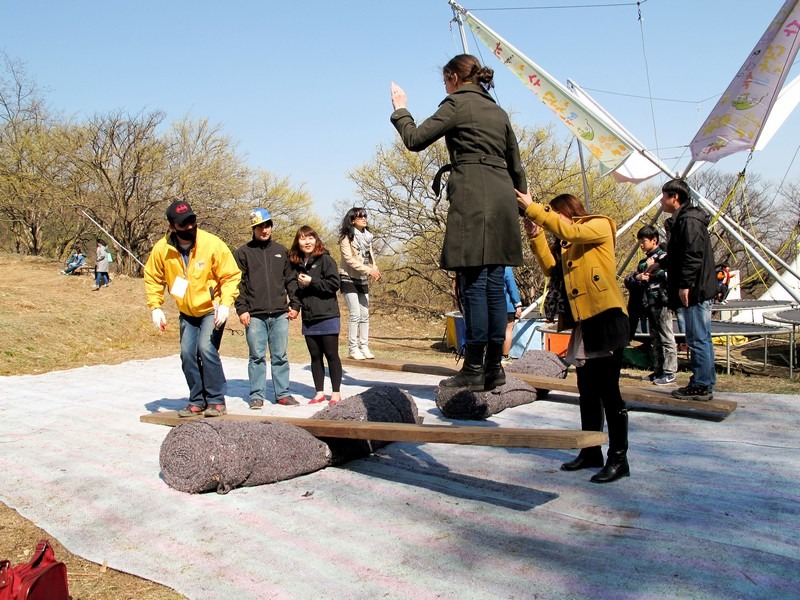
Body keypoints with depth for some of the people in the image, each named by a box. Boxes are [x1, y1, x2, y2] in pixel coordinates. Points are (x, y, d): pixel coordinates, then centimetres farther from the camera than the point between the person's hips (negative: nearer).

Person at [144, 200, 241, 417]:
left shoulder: (212, 244, -22)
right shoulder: (161, 249, -13)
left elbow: (231, 275, -16)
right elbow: (153, 279, 2)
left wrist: (225, 304, -26)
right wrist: (156, 307, -7)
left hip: (212, 308, -4)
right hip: (187, 312, 4)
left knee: (206, 348, -18)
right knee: (188, 354, 1)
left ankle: (217, 400, -5)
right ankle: (198, 401, 16)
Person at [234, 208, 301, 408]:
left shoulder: (281, 251, 13)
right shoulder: (243, 253, 3)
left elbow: (291, 280, 13)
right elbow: (238, 284, 0)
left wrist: (295, 305, 5)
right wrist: (242, 309, -8)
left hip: (280, 314, 2)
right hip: (255, 315, -2)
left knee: (280, 356, 7)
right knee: (257, 357, 3)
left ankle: (283, 393, 15)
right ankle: (257, 395, 12)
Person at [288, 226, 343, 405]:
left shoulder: (325, 259, -5)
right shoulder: (296, 264, 10)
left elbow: (334, 283, -12)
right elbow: (295, 289, 17)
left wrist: (311, 281, -14)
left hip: (327, 317, -5)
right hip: (308, 319, 5)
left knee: (331, 355, 1)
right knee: (315, 356, 11)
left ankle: (336, 392, 10)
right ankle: (319, 392, 20)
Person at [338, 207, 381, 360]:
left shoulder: (367, 237, 11)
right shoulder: (347, 237, -9)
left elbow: (370, 255, 10)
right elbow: (349, 259, -18)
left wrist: (374, 269, -11)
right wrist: (368, 270, -25)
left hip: (363, 280, 7)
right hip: (349, 279, -7)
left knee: (365, 315, 5)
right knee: (355, 314, -10)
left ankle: (364, 346, 12)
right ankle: (352, 348, -2)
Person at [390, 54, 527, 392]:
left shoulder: (457, 104, 2)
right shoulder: (498, 111, 23)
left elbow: (415, 140, 0)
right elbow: (516, 165, 22)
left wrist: (401, 110, 18)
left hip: (472, 197, -7)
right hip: (502, 197, 8)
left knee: (473, 284, -8)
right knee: (494, 284, 6)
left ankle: (474, 370, -6)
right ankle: (494, 368, 9)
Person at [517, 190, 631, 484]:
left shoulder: (600, 226, -1)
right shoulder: (568, 244, 23)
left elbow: (568, 231, -19)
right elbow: (551, 268, 13)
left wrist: (533, 209, -16)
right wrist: (536, 237, 4)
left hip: (605, 317, -9)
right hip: (583, 323, 9)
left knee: (608, 391, -6)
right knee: (587, 392, 13)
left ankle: (619, 458, 2)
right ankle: (591, 452, 22)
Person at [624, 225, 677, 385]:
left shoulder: (663, 257, -5)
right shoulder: (643, 262, 19)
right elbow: (628, 281, 17)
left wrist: (654, 269, -12)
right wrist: (637, 277, -3)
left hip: (662, 303, -9)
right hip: (649, 305, 9)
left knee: (666, 339, -5)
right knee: (655, 340, 13)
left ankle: (669, 373, -3)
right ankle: (659, 370, 20)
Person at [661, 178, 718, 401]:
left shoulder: (689, 220, -13)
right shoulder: (682, 219, 19)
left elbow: (693, 255, -23)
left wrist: (685, 285, -24)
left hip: (695, 291, -11)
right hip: (696, 291, 11)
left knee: (698, 340, -6)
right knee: (701, 339, 13)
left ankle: (701, 386, -1)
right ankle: (705, 384, 20)